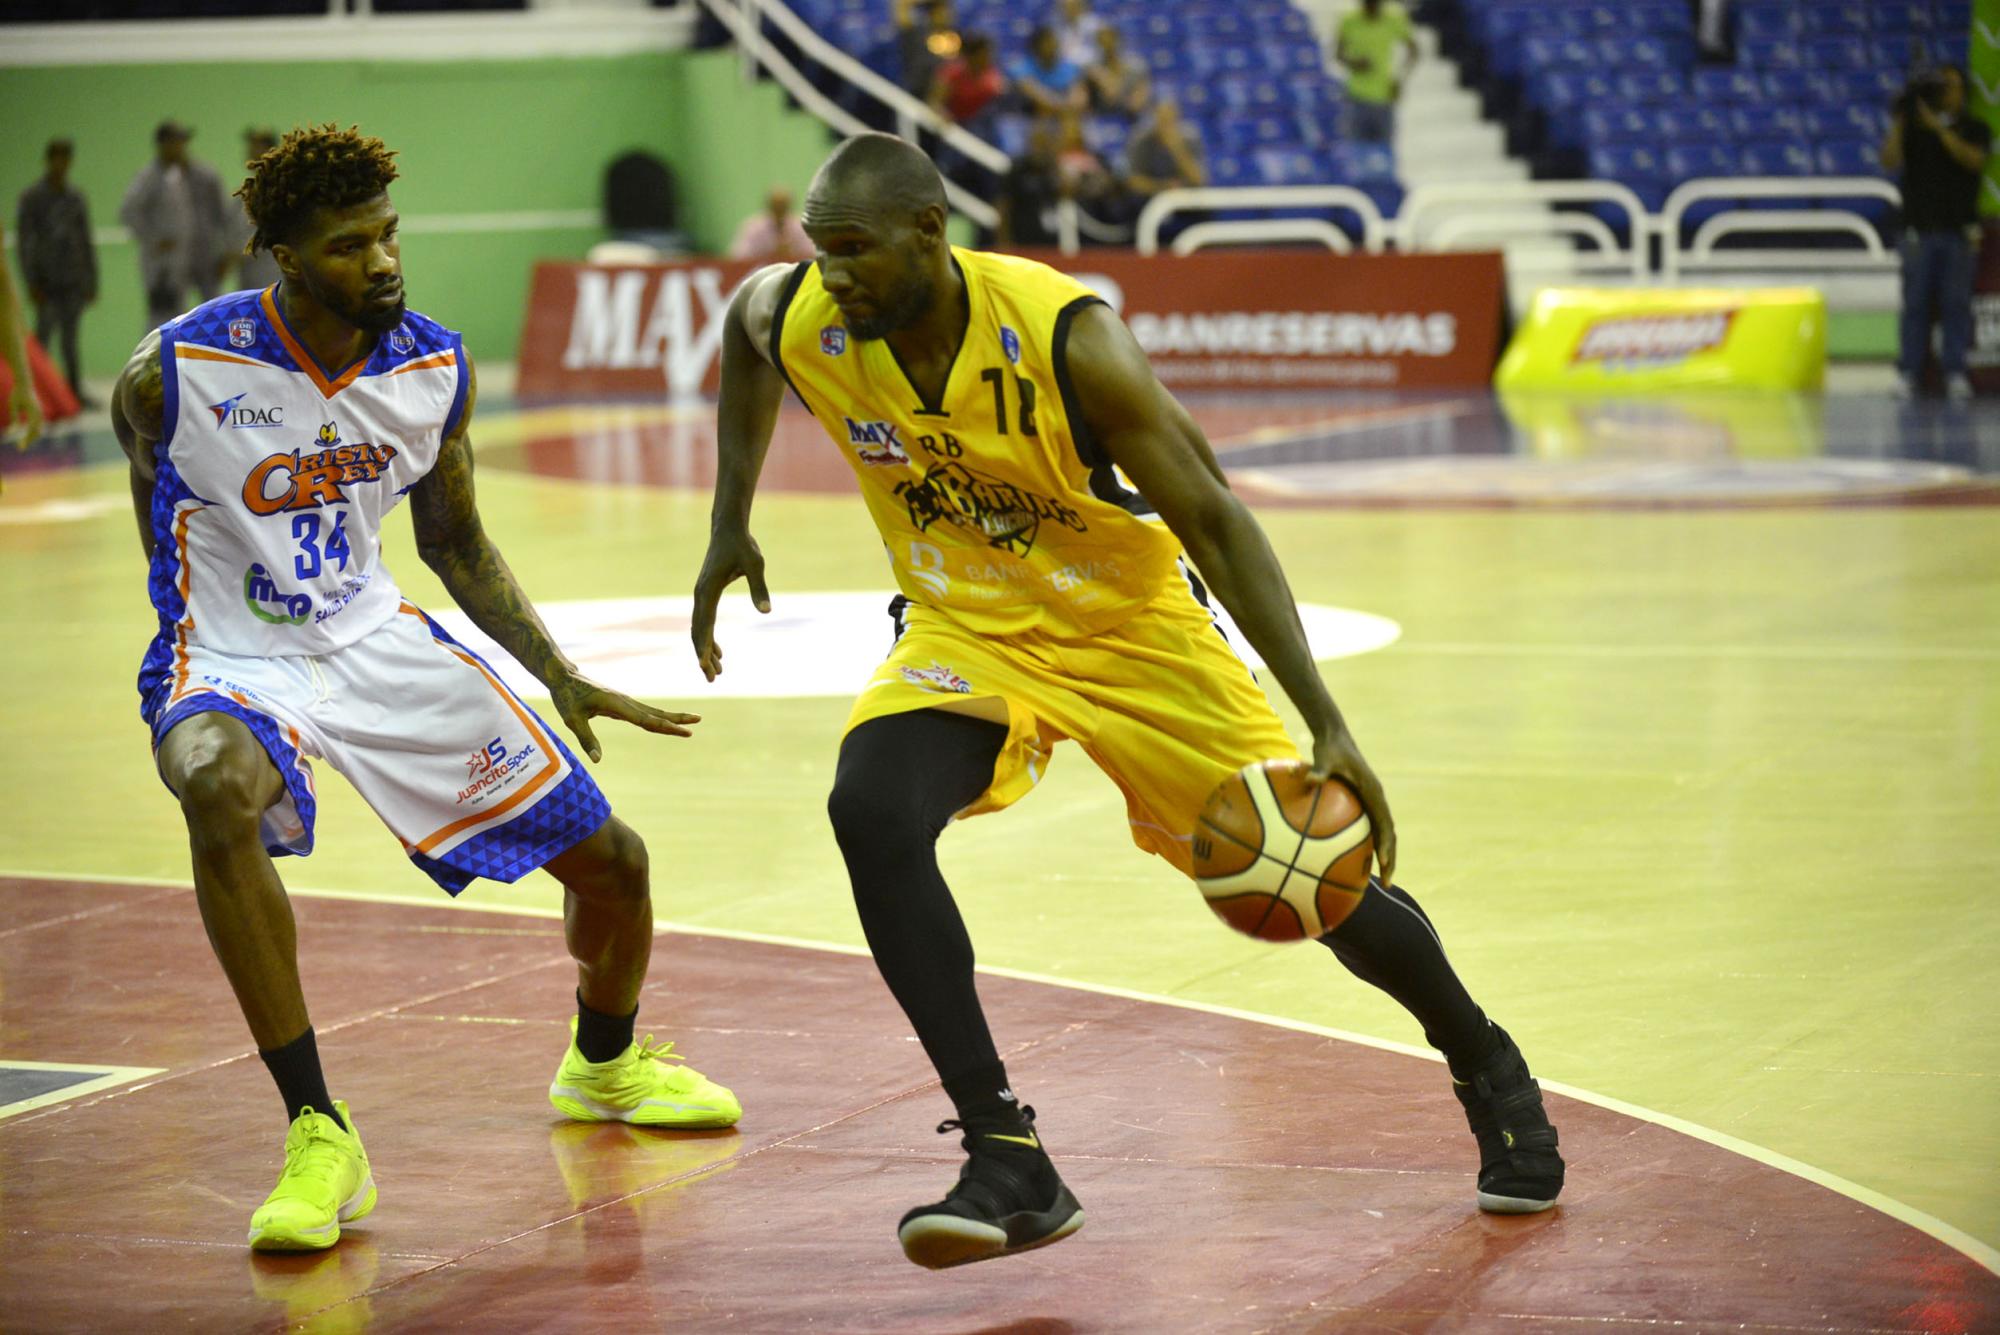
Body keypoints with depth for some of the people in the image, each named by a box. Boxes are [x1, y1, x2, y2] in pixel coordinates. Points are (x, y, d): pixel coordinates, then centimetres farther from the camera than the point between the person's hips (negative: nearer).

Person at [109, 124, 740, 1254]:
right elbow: (166, 533, 0)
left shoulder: (438, 368, -7)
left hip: (378, 640, 5)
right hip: (234, 657, -5)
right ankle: (319, 1135, -33)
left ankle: (603, 1065, 40)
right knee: (219, 789, -41)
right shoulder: (176, 374, -20)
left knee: (611, 857, 5)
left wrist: (564, 681, 6)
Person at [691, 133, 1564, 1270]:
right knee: (870, 813, -28)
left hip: (1128, 624, -2)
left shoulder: (1067, 338, -30)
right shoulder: (799, 319, -19)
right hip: (964, 633, 3)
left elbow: (1212, 517, -25)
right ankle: (1007, 1158, -22)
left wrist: (1328, 726, -31)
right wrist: (731, 528, 11)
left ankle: (1489, 1070, 34)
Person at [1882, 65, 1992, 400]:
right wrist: (1898, 123, -13)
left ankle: (1956, 373, -1)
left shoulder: (1974, 129, 7)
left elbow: (1973, 159, -12)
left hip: (1960, 230, 0)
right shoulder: (1913, 127, 9)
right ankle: (1907, 373, 0)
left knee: (1957, 303, -2)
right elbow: (1890, 160, -3)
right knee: (1916, 303, -1)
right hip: (1920, 230, 0)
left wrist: (1939, 128, -18)